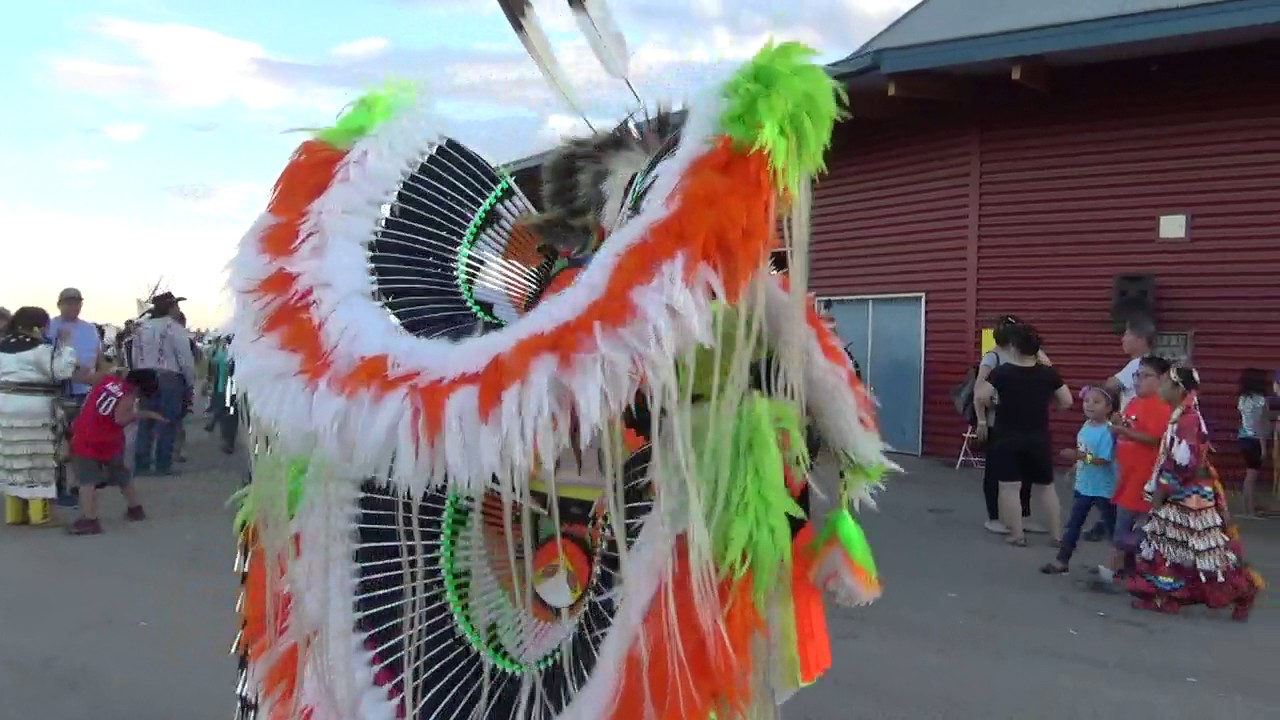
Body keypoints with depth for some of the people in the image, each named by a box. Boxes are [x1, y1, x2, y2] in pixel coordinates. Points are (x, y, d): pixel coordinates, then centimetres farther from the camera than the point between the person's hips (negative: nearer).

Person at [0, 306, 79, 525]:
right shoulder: (41, 348, -12)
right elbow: (62, 371, -14)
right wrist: (66, 344, -7)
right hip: (35, 409, -7)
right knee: (38, 459, -2)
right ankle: (38, 513, -1)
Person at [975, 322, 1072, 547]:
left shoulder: (1002, 372, -10)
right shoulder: (1049, 373, -3)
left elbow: (980, 396, -15)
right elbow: (1067, 402, 2)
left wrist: (982, 419, 3)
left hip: (1007, 438, -3)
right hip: (1039, 438, 3)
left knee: (1009, 487, 4)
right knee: (1045, 486, 16)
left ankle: (1017, 535, 6)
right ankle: (1057, 534, 21)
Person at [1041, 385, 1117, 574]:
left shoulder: (1106, 432, -22)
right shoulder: (1086, 426, 3)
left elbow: (1103, 460, -27)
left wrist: (1078, 456, -33)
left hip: (1102, 489, -8)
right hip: (1083, 486, 8)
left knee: (1112, 525, 7)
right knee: (1073, 523, 11)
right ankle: (1062, 560, 17)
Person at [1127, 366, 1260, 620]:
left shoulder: (1188, 419, -21)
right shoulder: (1180, 417, 10)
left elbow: (1182, 463, -24)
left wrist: (1161, 491, -18)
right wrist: (1160, 490, 17)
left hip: (1188, 497, -10)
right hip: (1178, 496, 10)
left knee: (1202, 551, -2)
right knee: (1167, 548, 12)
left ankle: (1242, 594, 11)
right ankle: (1163, 597, 18)